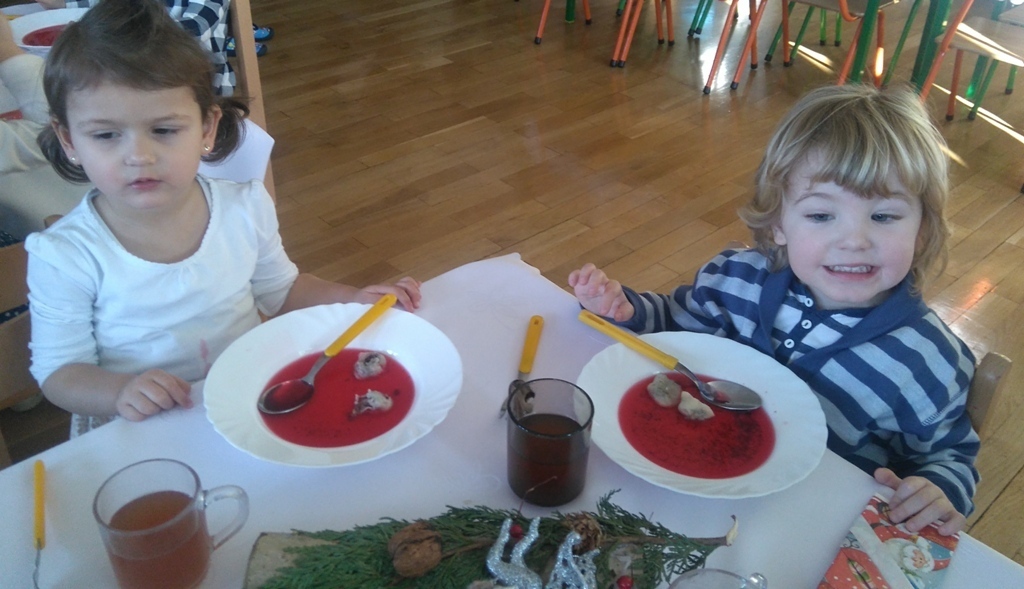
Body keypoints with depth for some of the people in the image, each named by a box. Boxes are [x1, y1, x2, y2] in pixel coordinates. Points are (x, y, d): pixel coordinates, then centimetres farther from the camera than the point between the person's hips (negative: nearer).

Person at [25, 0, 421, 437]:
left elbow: (280, 291, 11)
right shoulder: (65, 257, -15)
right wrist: (119, 392, -26)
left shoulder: (245, 208, -6)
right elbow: (59, 371, -6)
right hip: (138, 436, -3)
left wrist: (353, 299, -3)